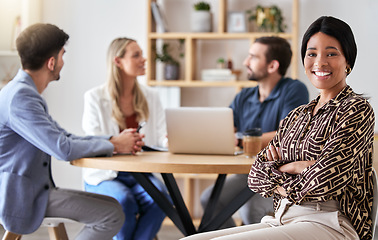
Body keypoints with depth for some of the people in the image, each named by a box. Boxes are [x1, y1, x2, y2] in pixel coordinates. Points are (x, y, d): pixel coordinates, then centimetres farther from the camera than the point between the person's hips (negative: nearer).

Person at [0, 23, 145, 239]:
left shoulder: (28, 93, 14)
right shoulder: (19, 97, -21)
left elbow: (65, 138, 13)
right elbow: (63, 149, -25)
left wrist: (114, 140, 1)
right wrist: (114, 145, -11)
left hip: (36, 189, 10)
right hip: (21, 198, -10)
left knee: (113, 207, 9)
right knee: (112, 215, -14)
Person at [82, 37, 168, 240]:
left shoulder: (151, 96, 11)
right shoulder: (94, 98, -3)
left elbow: (161, 136, 4)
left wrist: (170, 141, -21)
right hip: (104, 175, -3)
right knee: (124, 200, -34)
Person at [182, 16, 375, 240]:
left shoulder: (357, 109, -2)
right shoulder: (297, 116, 20)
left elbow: (325, 181, -14)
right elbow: (256, 176, 12)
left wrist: (279, 171, 2)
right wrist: (292, 167, -5)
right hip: (283, 220, 7)